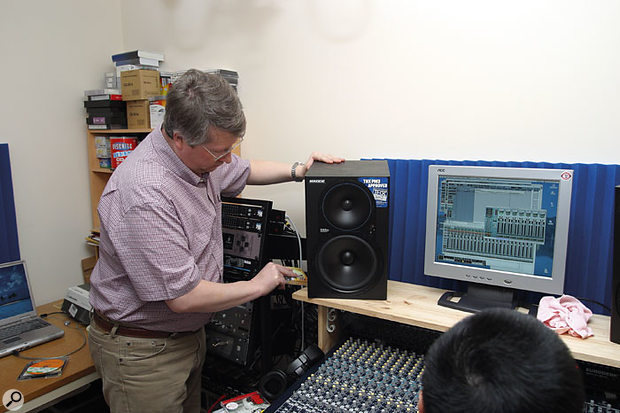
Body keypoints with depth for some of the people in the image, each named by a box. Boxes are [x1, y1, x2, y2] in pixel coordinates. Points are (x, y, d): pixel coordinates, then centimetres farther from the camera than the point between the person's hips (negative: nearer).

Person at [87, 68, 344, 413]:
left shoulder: (198, 156, -4)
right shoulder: (145, 194, -33)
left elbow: (244, 171, 19)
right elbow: (184, 297, -30)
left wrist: (296, 171, 7)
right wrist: (257, 285, -16)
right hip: (143, 349, -8)